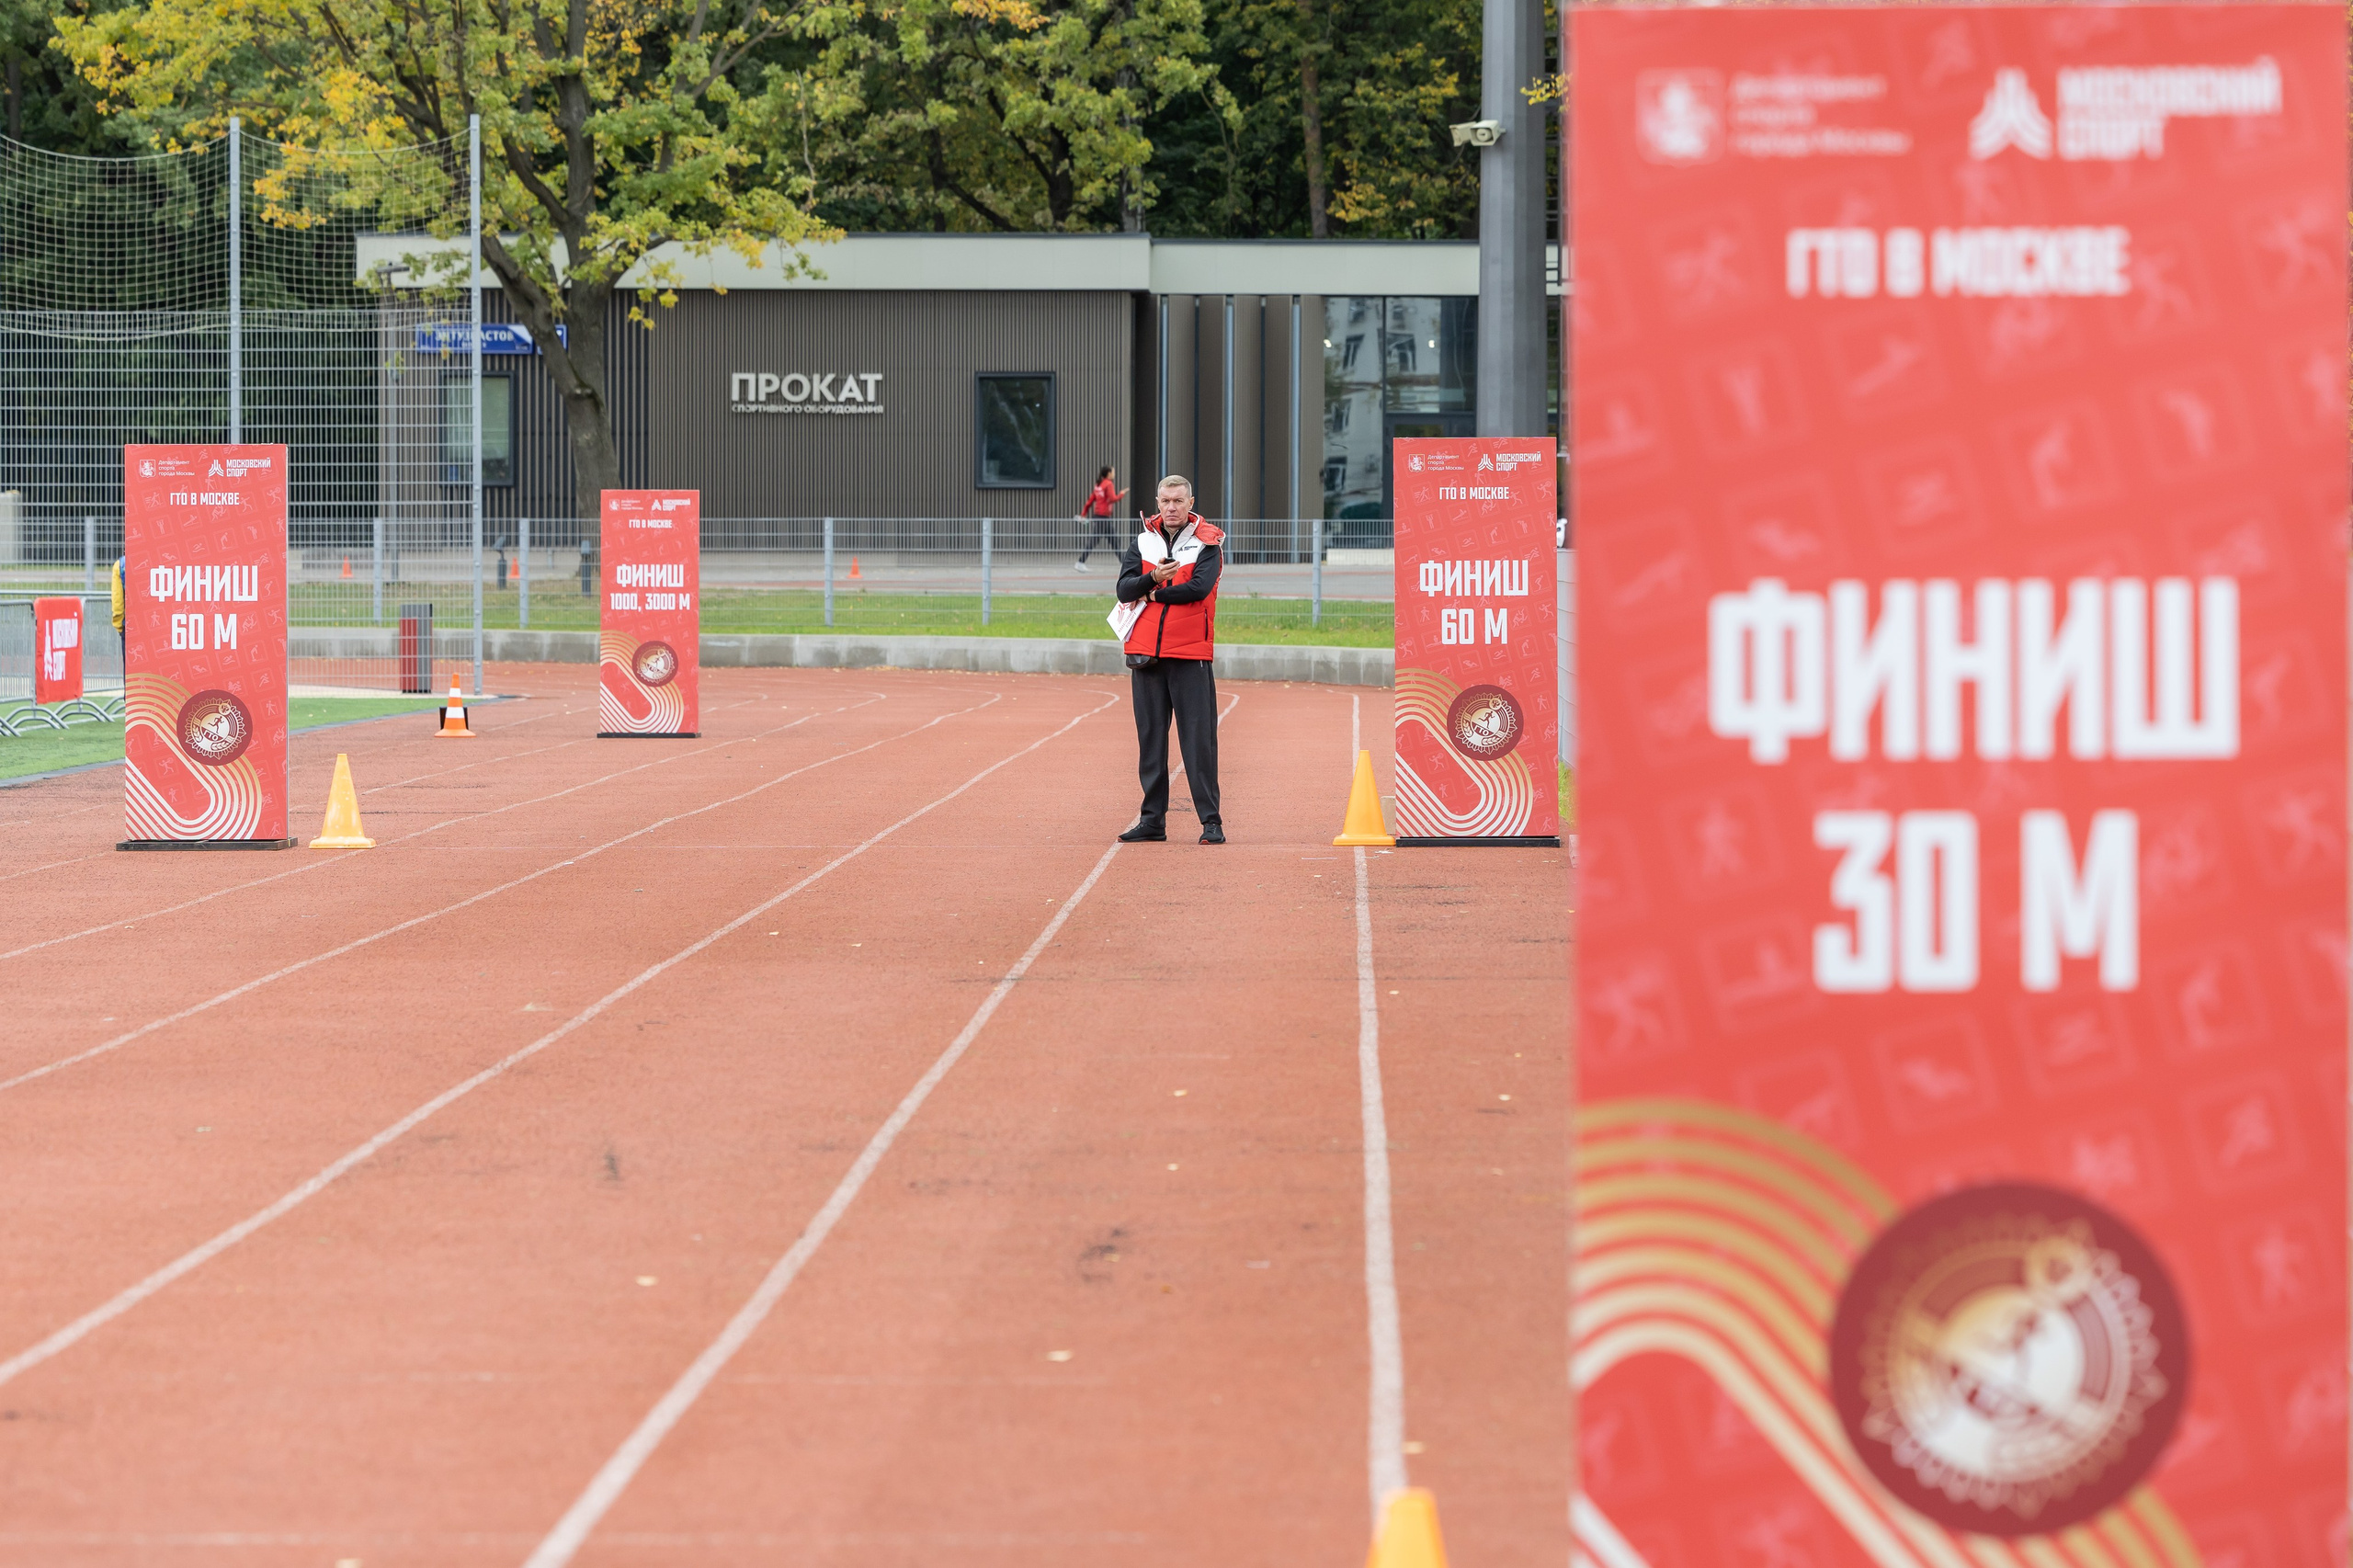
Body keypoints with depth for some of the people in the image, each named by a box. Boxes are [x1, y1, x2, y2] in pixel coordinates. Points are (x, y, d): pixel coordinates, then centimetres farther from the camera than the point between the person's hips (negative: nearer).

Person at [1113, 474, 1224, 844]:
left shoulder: (1207, 544, 0)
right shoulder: (1142, 543, 11)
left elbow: (1198, 588, -16)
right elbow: (1124, 589, -1)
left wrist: (1153, 595, -7)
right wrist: (1153, 578, -19)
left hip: (1191, 654, -4)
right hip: (1146, 653, 4)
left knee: (1199, 739, -6)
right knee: (1150, 738, 7)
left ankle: (1211, 821, -4)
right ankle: (1152, 821, 12)